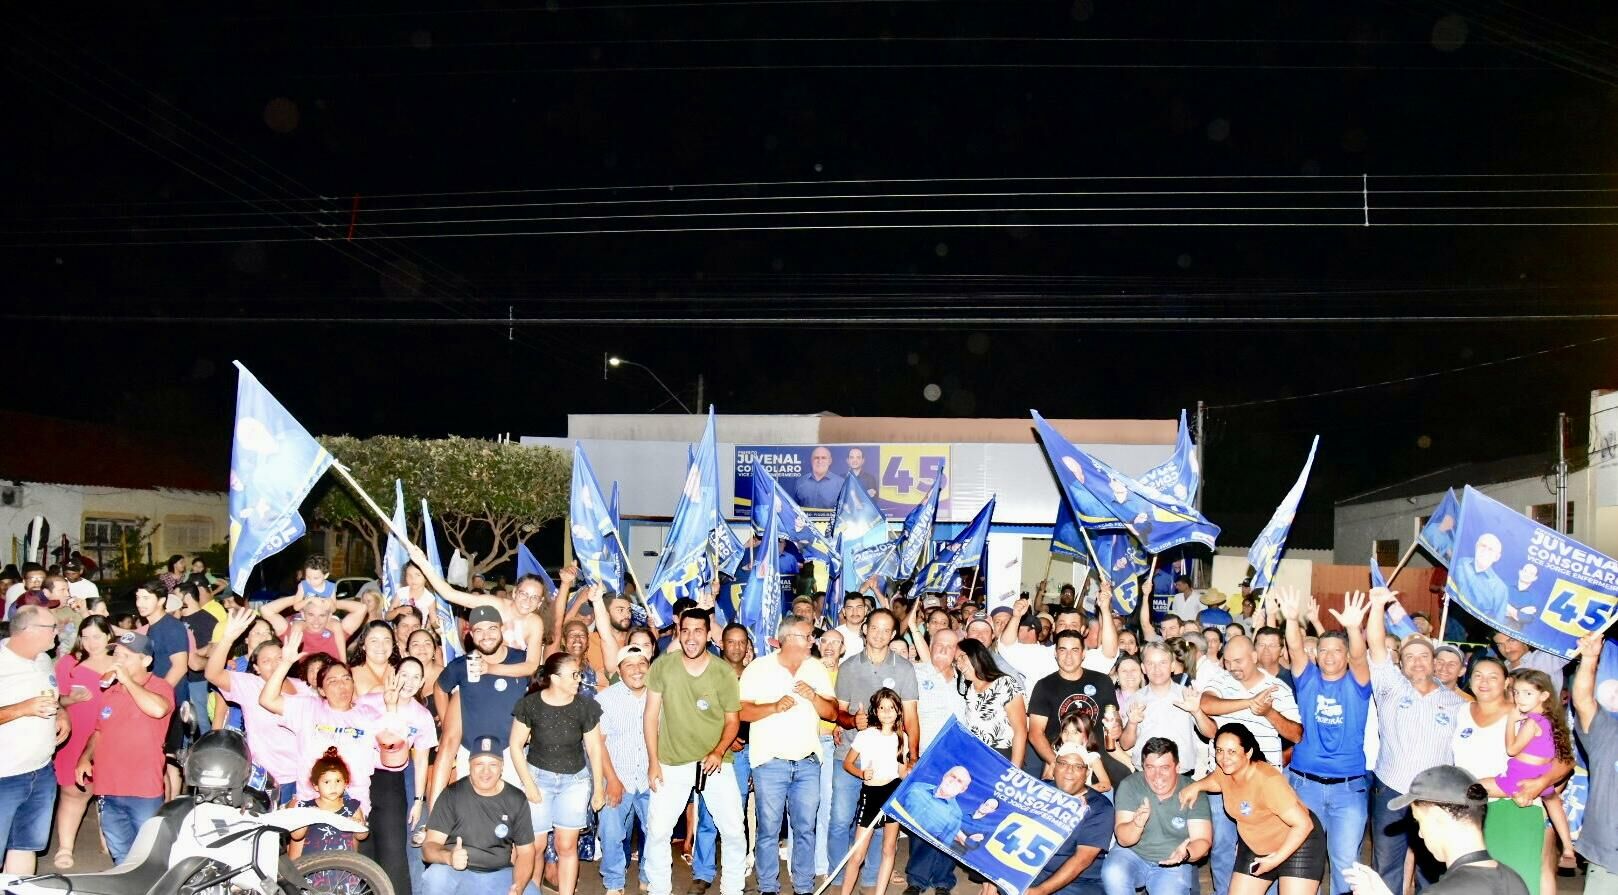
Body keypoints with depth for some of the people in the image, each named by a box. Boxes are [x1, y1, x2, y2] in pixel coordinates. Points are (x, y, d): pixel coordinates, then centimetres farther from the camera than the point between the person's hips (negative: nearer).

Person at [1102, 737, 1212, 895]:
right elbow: (1123, 839, -14)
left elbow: (1202, 841, -12)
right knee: (1112, 873, -30)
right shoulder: (1129, 786, -10)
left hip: (1173, 864, 0)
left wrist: (1186, 853, -35)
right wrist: (1137, 824, -37)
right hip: (1132, 855, 0)